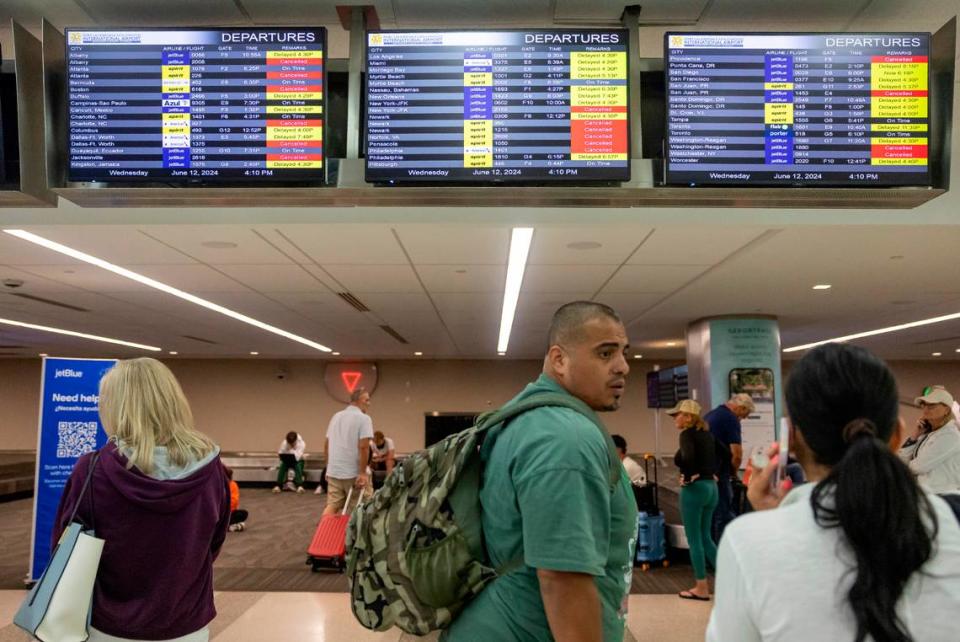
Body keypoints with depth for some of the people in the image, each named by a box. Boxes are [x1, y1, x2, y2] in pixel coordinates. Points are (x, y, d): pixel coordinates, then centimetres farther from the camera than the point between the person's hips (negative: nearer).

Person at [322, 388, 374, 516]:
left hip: (333, 471, 6)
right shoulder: (364, 418, -10)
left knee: (332, 506, 4)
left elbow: (326, 446, 18)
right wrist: (363, 472, -18)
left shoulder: (335, 417, 14)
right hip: (353, 472, -6)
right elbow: (363, 447, -19)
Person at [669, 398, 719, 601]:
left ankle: (702, 588, 9)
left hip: (694, 489, -8)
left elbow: (688, 457, -32)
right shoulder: (707, 434, 11)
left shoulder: (687, 434, -14)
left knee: (694, 540, 2)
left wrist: (687, 477, -17)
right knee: (705, 537, 18)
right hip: (711, 487, 8)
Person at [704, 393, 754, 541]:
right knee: (725, 516, -2)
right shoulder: (731, 419, -12)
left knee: (711, 515, 16)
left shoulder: (709, 415, 15)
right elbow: (737, 454, -18)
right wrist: (734, 472, 2)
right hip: (719, 476, -9)